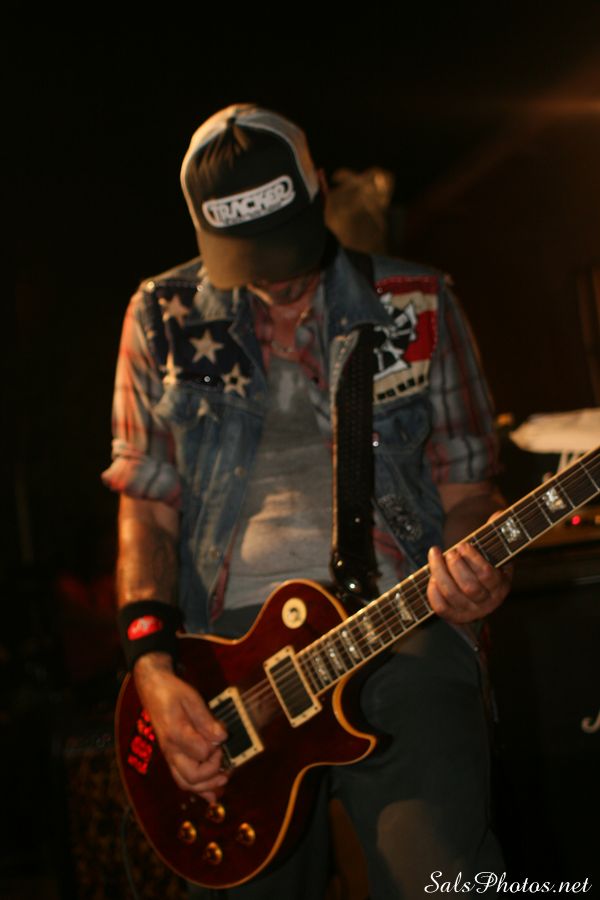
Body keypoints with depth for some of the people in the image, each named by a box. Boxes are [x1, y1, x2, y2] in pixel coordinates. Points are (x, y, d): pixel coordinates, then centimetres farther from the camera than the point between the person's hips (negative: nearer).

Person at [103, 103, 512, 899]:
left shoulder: (419, 305, 8)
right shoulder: (163, 317, 10)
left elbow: (467, 485, 10)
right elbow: (147, 502, 8)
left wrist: (475, 570, -13)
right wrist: (154, 668, -5)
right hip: (232, 640, 2)